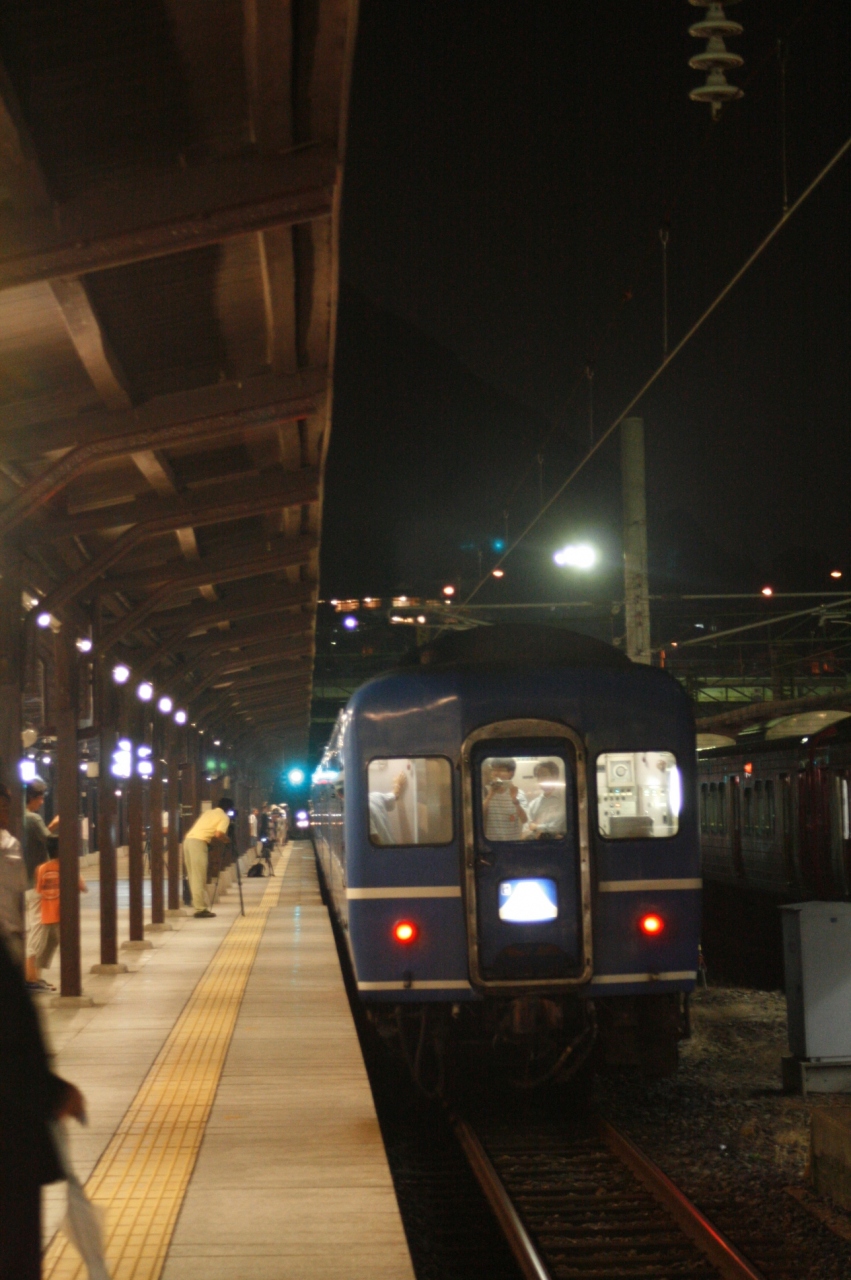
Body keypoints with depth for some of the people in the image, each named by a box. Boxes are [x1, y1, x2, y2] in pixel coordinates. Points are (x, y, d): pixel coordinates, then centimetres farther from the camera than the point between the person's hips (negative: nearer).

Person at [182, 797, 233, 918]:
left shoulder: (207, 812, 26)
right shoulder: (224, 817, 4)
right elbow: (218, 834, -10)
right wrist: (226, 839, 8)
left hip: (188, 839, 8)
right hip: (199, 842, -8)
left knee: (193, 876, 10)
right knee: (199, 878, -6)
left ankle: (199, 906, 14)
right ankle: (200, 909, -7)